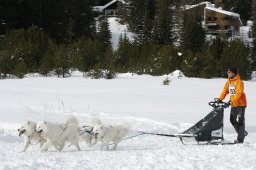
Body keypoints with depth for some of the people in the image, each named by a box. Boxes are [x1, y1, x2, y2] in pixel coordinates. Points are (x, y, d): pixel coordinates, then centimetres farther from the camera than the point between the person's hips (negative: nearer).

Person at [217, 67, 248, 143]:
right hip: (233, 104, 8)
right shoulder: (228, 82, 8)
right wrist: (220, 99, -6)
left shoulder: (239, 82, -16)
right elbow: (225, 91, 8)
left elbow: (238, 93, -25)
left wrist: (231, 101, -33)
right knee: (232, 119, 9)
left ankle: (240, 139, -2)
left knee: (240, 121, -4)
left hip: (240, 103, -8)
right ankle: (243, 133, 24)